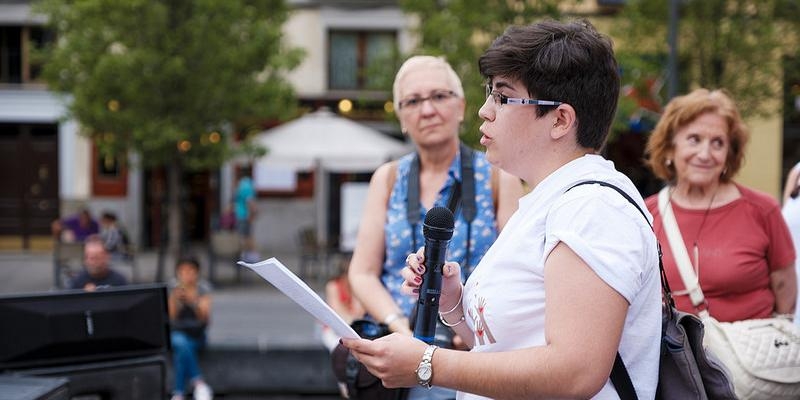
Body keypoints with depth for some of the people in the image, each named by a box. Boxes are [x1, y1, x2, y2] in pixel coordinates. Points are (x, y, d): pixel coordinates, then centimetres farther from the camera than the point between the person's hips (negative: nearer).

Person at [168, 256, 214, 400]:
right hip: (177, 333, 0)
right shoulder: (172, 287, -3)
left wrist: (194, 302, -32)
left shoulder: (203, 288, -3)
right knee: (180, 343, -34)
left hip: (197, 335, 0)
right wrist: (175, 299, -30)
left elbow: (205, 317, -14)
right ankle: (198, 383, -30)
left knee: (181, 350, -30)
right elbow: (171, 317, -12)